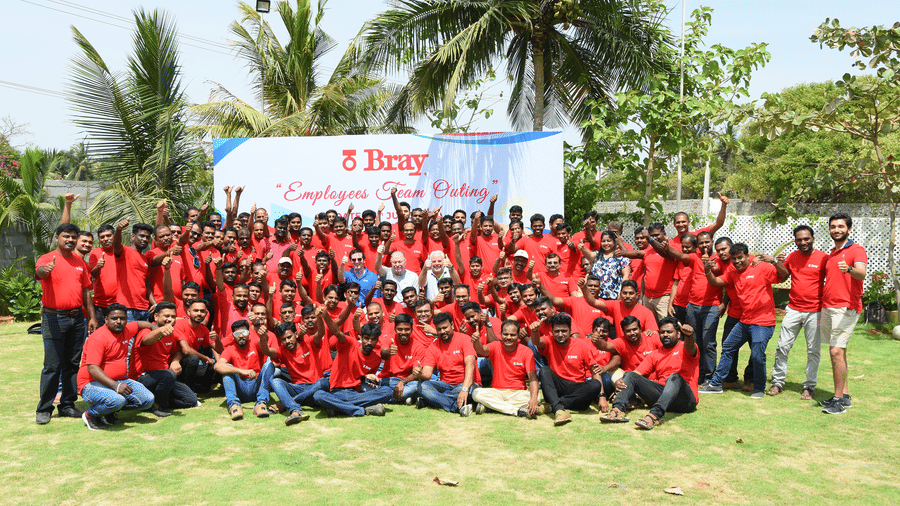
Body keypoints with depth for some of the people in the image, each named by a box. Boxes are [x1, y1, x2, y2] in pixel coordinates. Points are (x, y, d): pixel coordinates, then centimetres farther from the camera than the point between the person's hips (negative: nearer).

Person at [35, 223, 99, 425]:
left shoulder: (79, 262, 13)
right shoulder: (47, 259, -4)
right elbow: (39, 272, -28)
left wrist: (92, 317, 11)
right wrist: (45, 270, -52)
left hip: (77, 318, 5)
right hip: (54, 318, -5)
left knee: (73, 364, 9)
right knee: (52, 366, -4)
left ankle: (67, 404, 18)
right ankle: (44, 409, 5)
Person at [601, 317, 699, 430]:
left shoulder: (684, 348, 6)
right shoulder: (655, 355, 21)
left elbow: (690, 347, -20)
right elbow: (637, 373, 12)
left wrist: (689, 335, -46)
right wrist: (619, 382, -10)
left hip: (686, 400, -5)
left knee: (675, 377, -35)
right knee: (630, 375, -6)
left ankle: (654, 416, -55)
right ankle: (618, 409, -31)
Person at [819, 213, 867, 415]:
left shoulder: (857, 250, -5)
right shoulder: (831, 255, 19)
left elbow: (861, 273, -24)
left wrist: (849, 269, -46)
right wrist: (821, 313, 24)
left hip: (846, 308, -8)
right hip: (827, 308, 8)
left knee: (837, 351, -14)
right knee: (837, 352, 9)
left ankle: (839, 400, -10)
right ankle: (845, 396, 15)